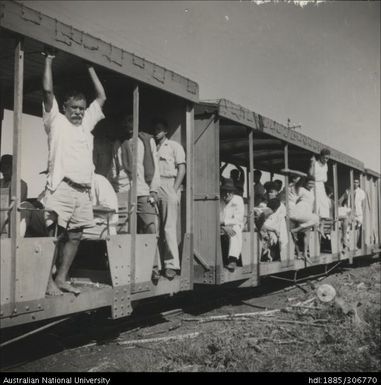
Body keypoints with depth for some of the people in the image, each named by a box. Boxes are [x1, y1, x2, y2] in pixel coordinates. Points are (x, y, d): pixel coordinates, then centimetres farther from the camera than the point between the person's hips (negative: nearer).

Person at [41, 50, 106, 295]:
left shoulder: (86, 123, 22)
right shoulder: (56, 121, 10)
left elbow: (102, 97, 25)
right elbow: (48, 91, 0)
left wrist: (90, 67, 28)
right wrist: (49, 61, 7)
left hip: (84, 190, 6)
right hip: (61, 187, -5)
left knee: (75, 236, 6)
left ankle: (62, 279, 13)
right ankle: (48, 280, -2)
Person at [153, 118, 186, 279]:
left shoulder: (174, 146, 12)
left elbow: (181, 169, 2)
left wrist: (174, 190, -10)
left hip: (168, 186, -4)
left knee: (169, 227, -9)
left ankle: (171, 264, -7)